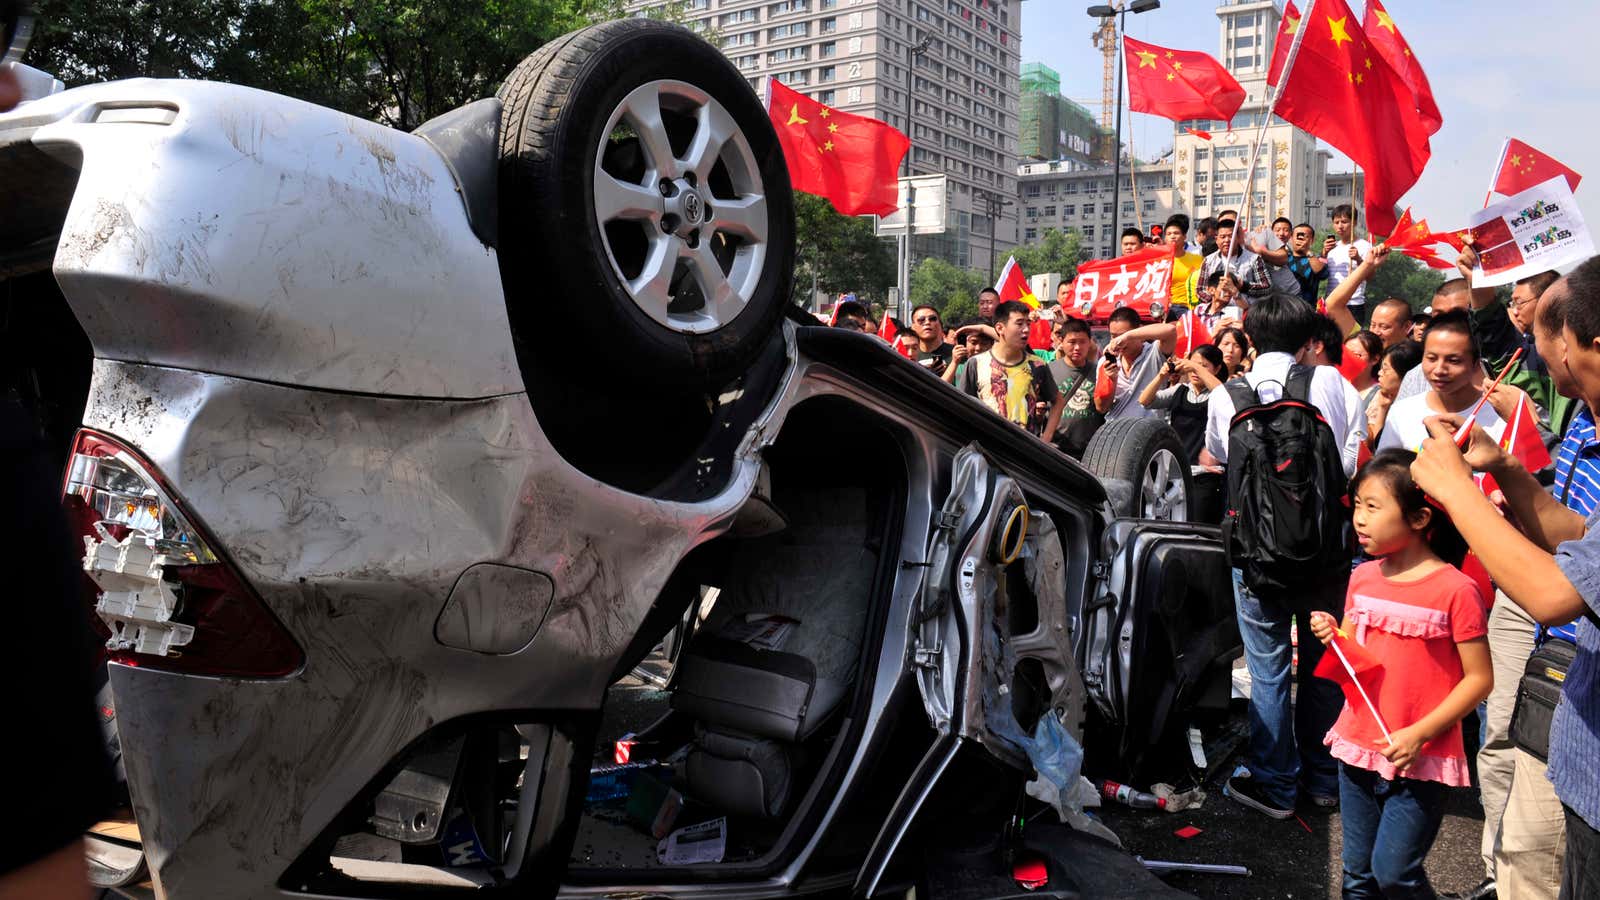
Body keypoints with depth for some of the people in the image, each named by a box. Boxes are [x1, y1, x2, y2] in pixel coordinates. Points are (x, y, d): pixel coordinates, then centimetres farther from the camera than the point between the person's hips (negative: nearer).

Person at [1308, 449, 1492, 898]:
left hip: (1419, 760, -6)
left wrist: (1420, 733, -18)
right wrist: (1332, 637, -7)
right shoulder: (1363, 578, 4)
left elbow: (1479, 678, -11)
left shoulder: (1455, 589, -14)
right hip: (1357, 746, 6)